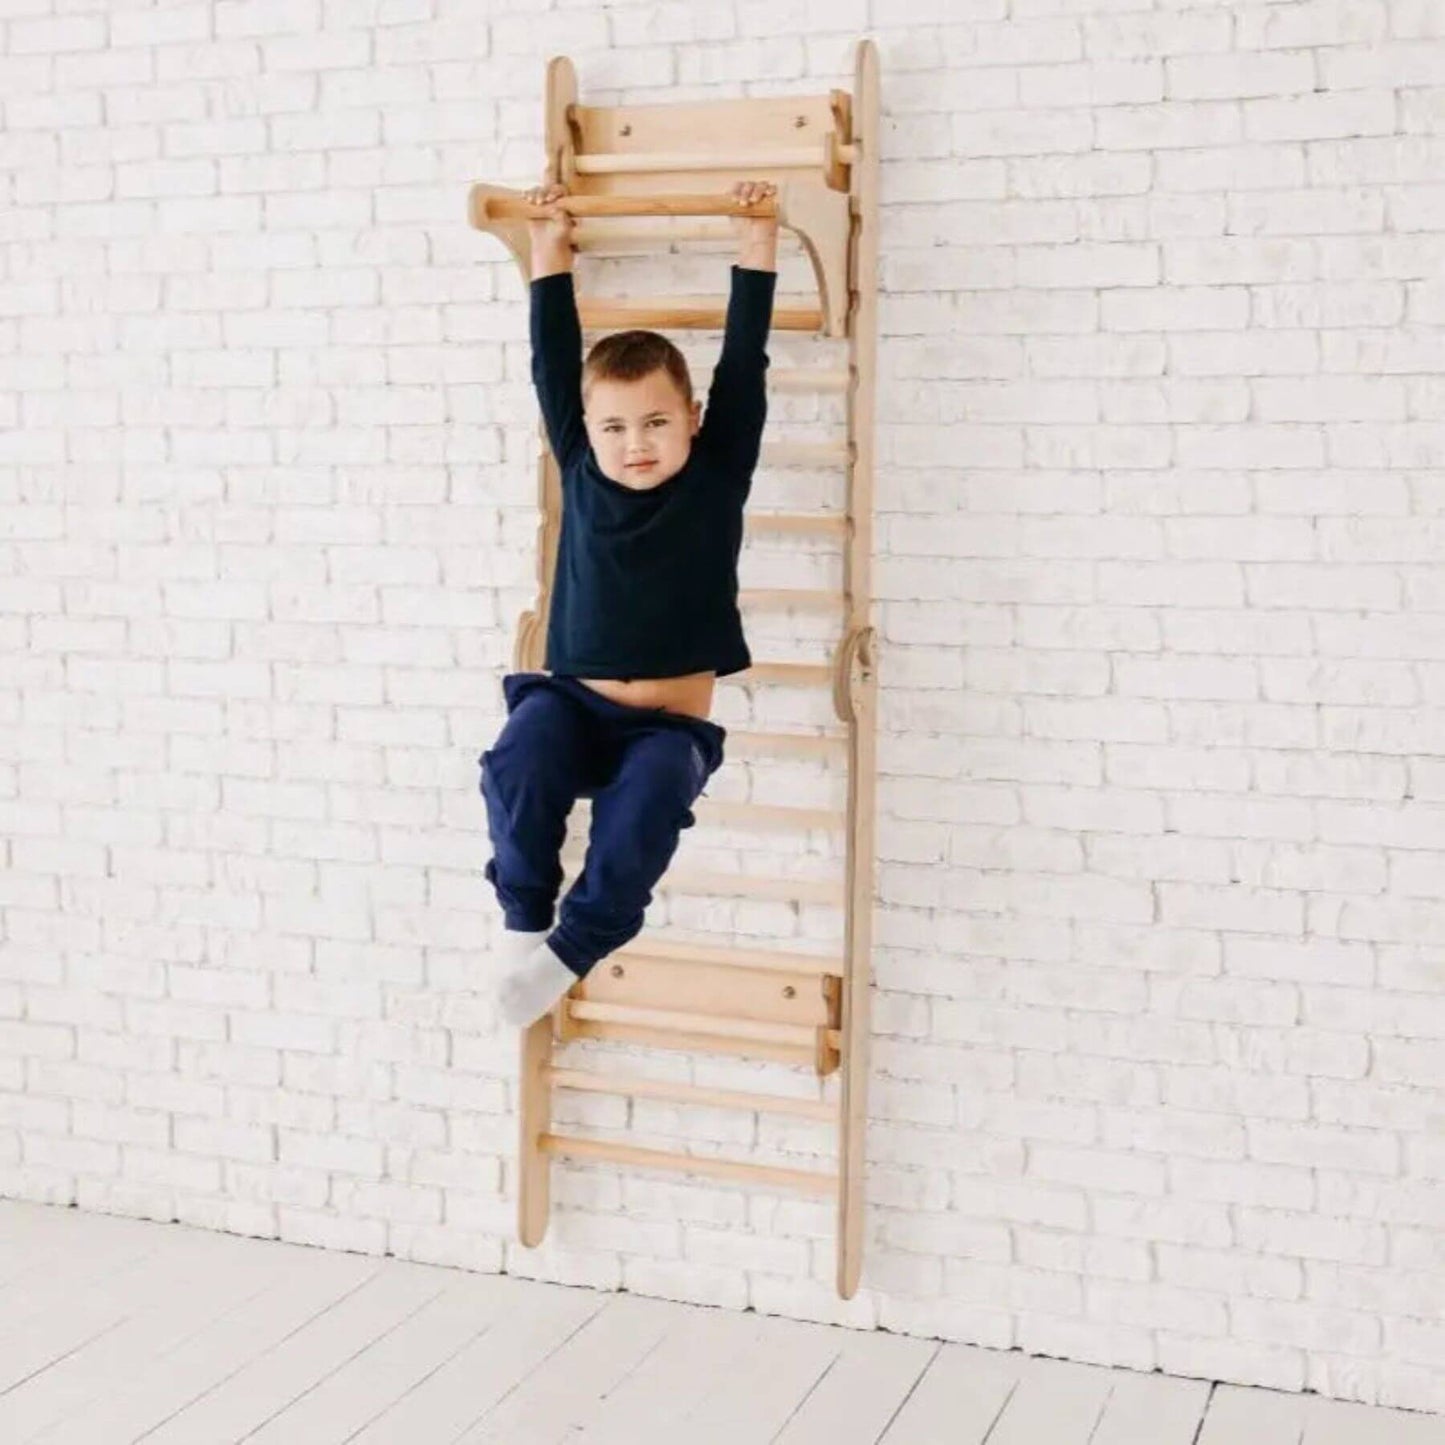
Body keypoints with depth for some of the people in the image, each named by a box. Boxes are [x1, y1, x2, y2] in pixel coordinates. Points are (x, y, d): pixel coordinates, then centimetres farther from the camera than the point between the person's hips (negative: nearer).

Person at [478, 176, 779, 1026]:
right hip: (573, 704, 2)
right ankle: (525, 920, -13)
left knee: (647, 802, -32)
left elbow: (743, 364, -1)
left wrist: (757, 251, 0)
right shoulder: (581, 473, 4)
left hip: (669, 723, -1)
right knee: (521, 756, -30)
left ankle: (572, 950, -17)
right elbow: (555, 363, 8)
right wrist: (552, 256, 11)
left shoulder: (717, 478, -1)